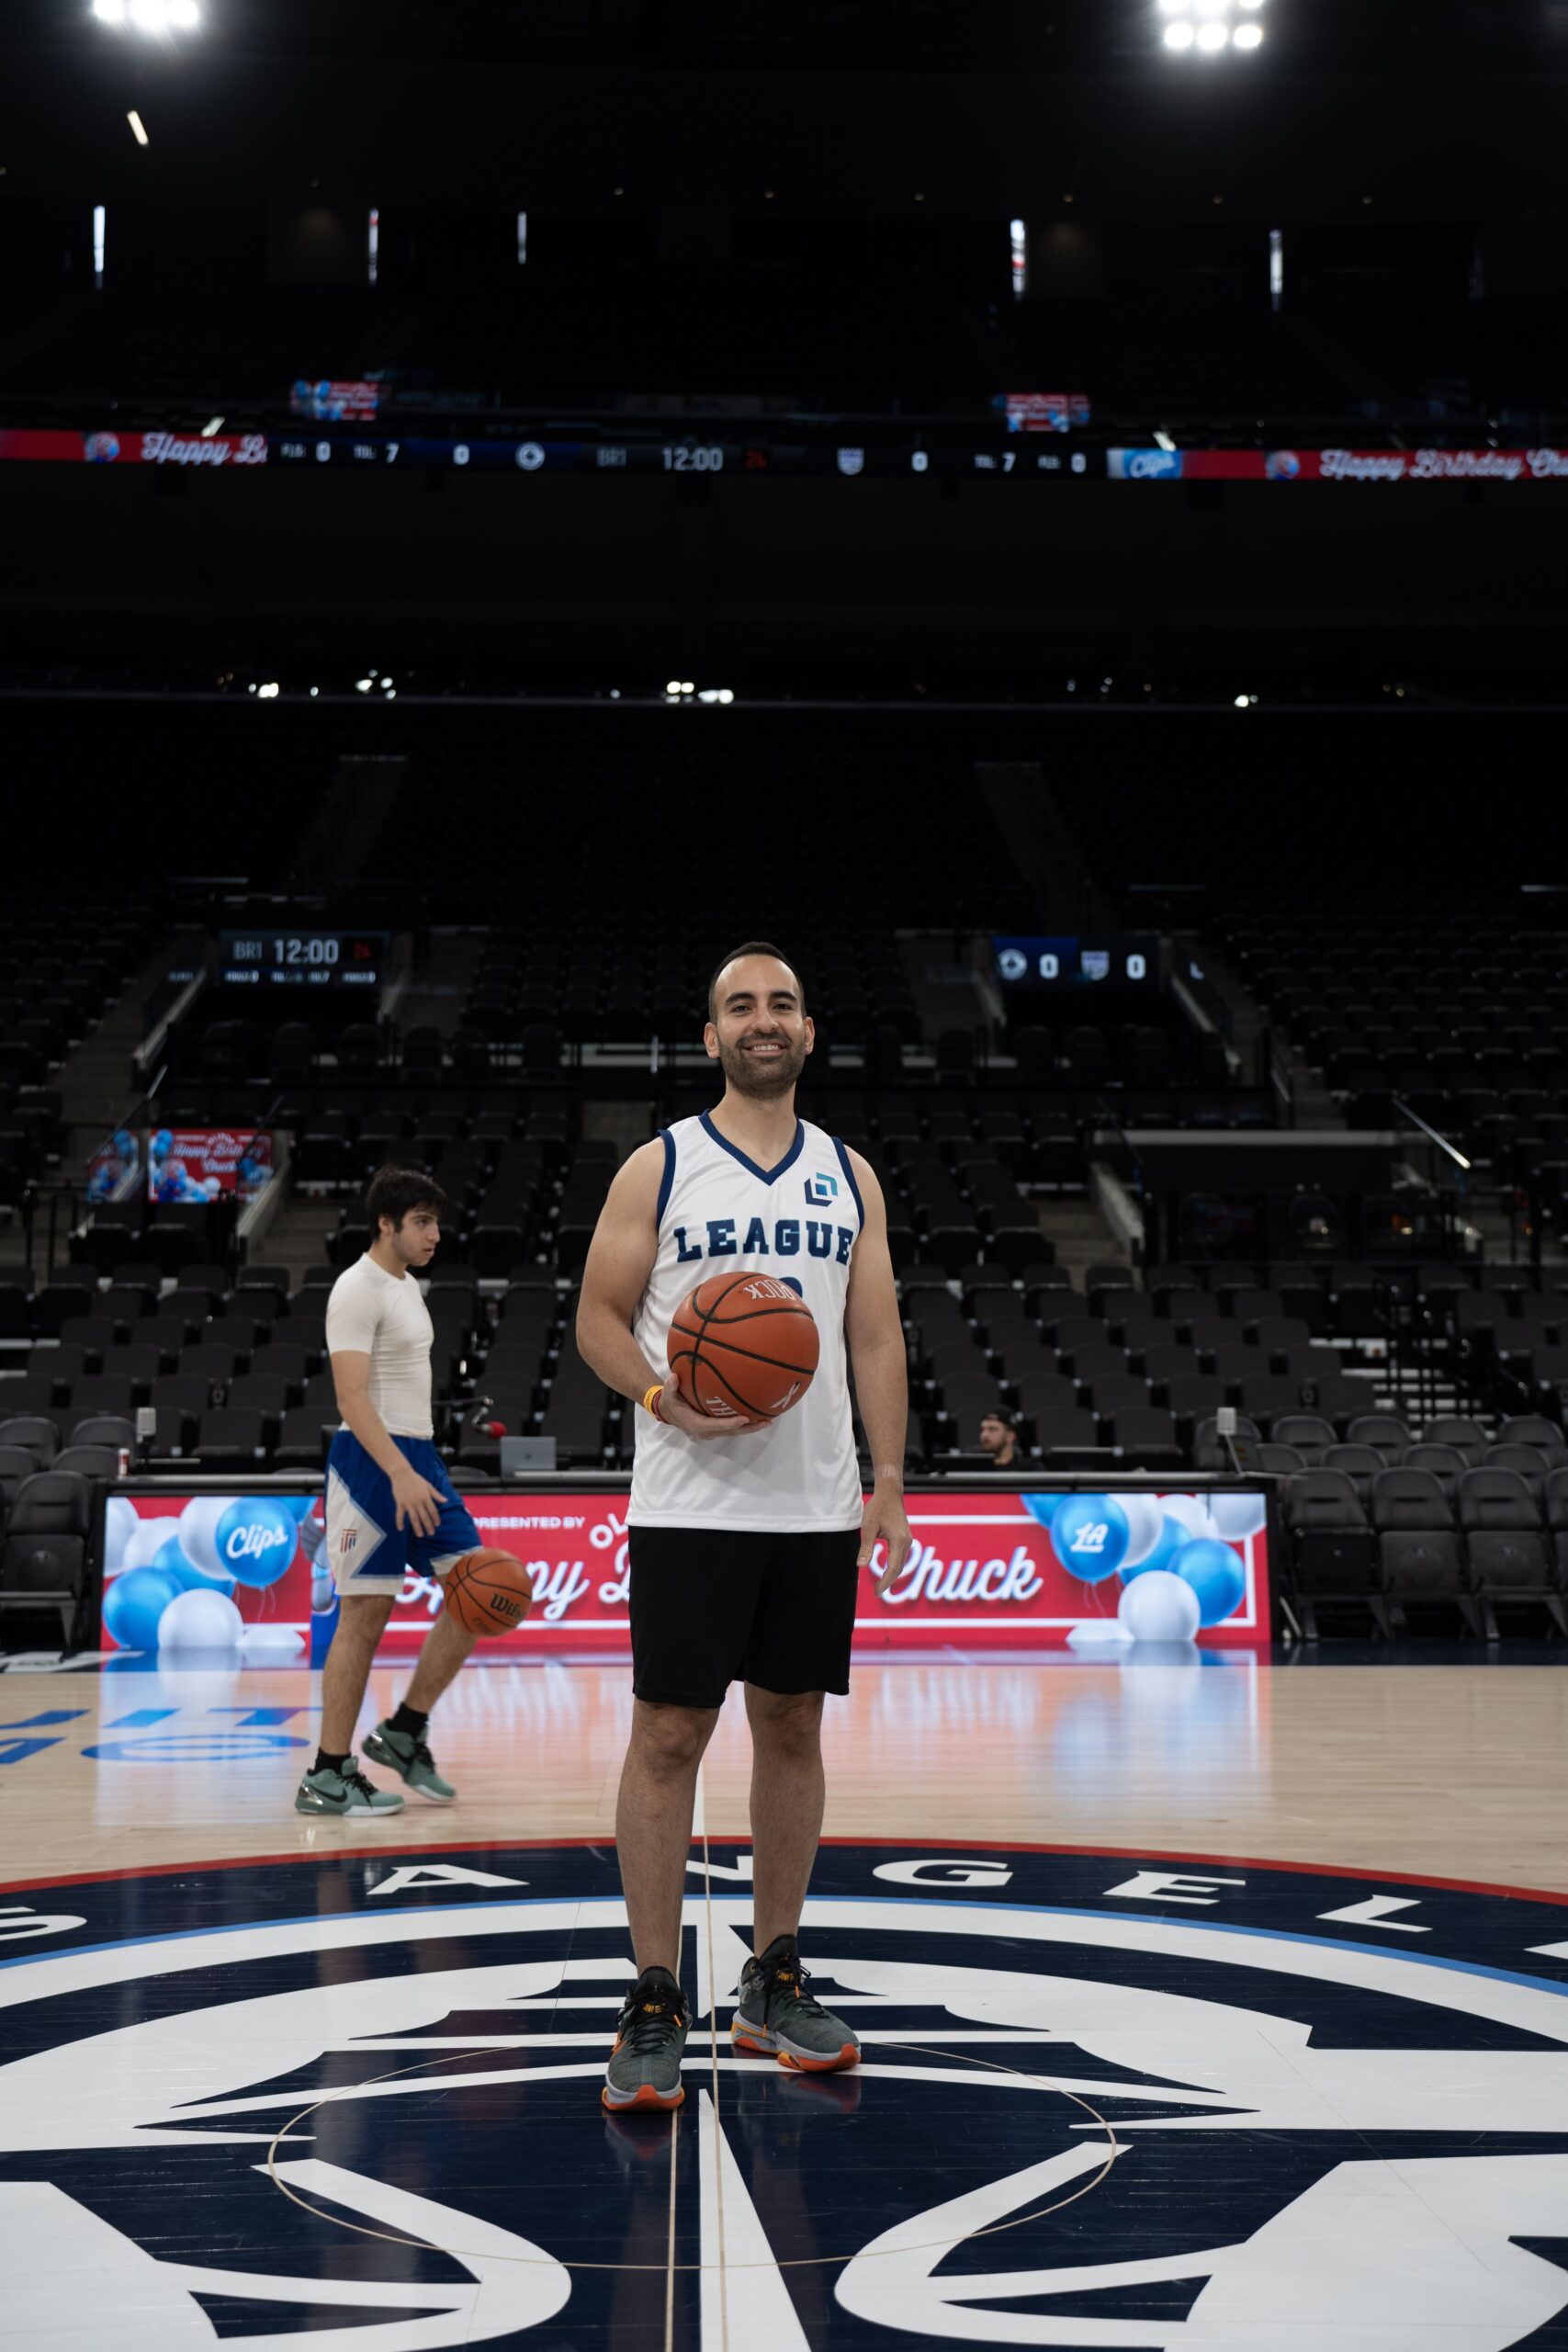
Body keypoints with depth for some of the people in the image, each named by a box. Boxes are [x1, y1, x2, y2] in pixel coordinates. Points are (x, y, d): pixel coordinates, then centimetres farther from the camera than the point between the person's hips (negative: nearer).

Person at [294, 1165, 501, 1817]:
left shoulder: (407, 1285, 16)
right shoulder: (358, 1290, -13)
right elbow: (352, 1397, -21)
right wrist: (400, 1474, -30)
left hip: (417, 1458, 9)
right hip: (371, 1462, -9)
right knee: (364, 1616, -5)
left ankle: (403, 1733, 12)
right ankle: (328, 1775, 3)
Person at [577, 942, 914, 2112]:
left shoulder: (850, 1176, 10)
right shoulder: (660, 1167, 0)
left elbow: (877, 1337, 10)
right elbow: (599, 1317, 1)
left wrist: (889, 1480, 2)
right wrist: (663, 1397, -18)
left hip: (817, 1507, 4)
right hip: (691, 1504, -4)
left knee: (794, 1728, 9)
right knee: (669, 1736, -3)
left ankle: (775, 1983, 21)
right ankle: (655, 2005, 4)